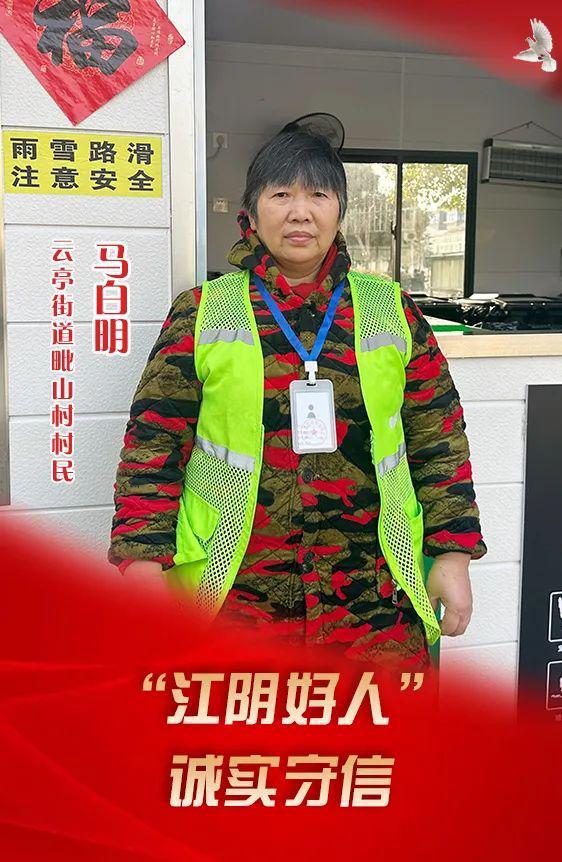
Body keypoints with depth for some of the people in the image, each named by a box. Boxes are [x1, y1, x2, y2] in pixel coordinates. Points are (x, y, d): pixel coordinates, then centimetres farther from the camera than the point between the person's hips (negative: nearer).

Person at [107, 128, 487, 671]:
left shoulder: (392, 311, 8)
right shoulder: (200, 314, 3)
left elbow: (439, 439, 9)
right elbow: (153, 444, 1)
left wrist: (453, 555, 5)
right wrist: (142, 563, -6)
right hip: (233, 601, -1)